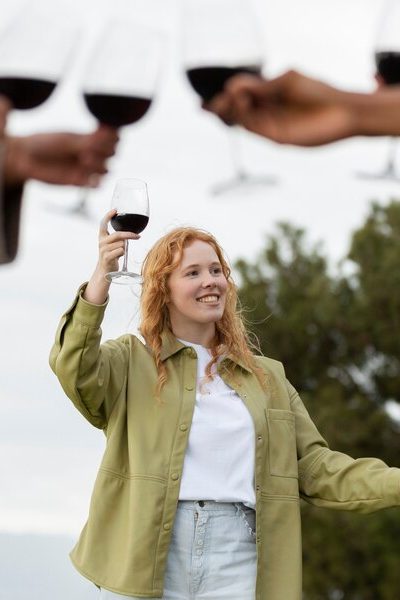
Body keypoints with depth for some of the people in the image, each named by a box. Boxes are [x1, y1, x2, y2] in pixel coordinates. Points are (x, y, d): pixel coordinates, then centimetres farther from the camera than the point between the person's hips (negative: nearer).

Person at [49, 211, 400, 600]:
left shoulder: (267, 377, 18)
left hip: (237, 566, 2)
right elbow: (76, 371, -13)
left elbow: (313, 466, 12)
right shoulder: (131, 362, 8)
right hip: (145, 563, -2)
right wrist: (100, 280, -25)